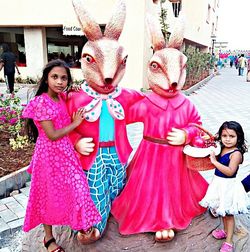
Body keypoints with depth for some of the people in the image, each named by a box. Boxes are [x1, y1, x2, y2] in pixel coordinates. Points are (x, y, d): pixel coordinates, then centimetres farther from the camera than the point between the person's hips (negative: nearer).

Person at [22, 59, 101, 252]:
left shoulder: (62, 98, 3)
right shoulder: (41, 102, -19)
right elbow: (52, 135, -21)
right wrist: (75, 123, -13)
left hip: (66, 151, 7)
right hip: (50, 154, -6)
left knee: (74, 188, 15)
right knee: (50, 194, 9)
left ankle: (79, 222, 40)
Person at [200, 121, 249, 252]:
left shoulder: (236, 153, -22)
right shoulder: (221, 148, 0)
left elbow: (230, 172, -30)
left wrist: (214, 161, -28)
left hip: (228, 186, -7)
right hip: (218, 183, 7)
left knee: (228, 214, 7)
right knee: (222, 211, 24)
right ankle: (226, 230, 45)